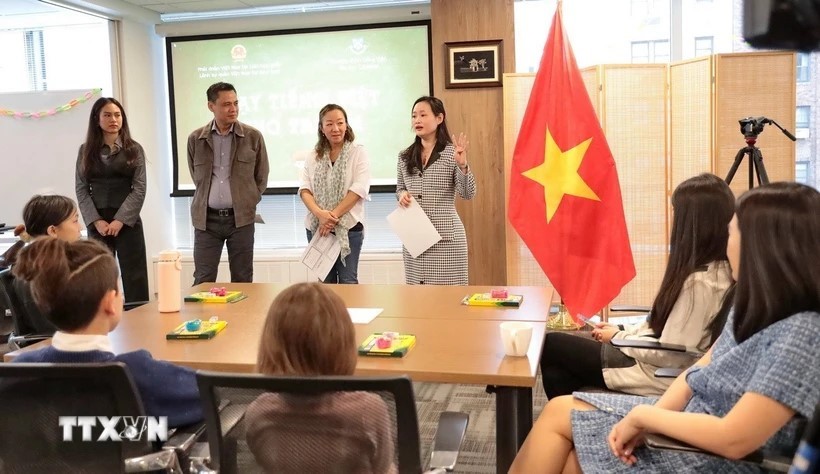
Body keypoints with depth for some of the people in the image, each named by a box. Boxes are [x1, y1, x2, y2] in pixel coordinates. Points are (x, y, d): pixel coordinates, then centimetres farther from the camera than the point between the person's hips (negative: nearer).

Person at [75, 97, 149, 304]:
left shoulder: (134, 149, 4)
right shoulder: (86, 151, 7)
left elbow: (139, 188, -3)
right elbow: (81, 189, 3)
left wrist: (120, 220, -12)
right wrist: (96, 221, -9)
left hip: (127, 221, -1)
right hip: (97, 223, 1)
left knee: (134, 277, 0)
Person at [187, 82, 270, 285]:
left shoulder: (253, 137, -1)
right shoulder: (195, 139, 2)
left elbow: (261, 177, 8)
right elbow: (197, 177, 14)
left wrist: (247, 204, 7)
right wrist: (208, 200, 12)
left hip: (241, 217, -1)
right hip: (206, 218, 1)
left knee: (242, 282, 5)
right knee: (203, 282, 2)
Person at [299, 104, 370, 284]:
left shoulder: (358, 152, -1)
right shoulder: (314, 156, 10)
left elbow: (359, 189, -11)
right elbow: (304, 189, 2)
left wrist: (334, 215, -17)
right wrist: (320, 213, -17)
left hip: (348, 228, -3)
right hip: (317, 228, 4)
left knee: (348, 281, 0)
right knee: (324, 282, 11)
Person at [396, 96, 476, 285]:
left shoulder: (452, 153, -4)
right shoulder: (405, 156, 9)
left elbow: (468, 193, -8)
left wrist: (462, 165, -23)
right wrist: (402, 195, -3)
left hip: (445, 236, -4)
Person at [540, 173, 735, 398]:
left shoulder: (700, 282, -27)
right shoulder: (718, 269, 3)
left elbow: (668, 355, -23)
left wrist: (618, 337, -9)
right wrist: (622, 330, 6)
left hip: (658, 376, -9)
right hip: (653, 359, 9)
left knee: (552, 345, 2)